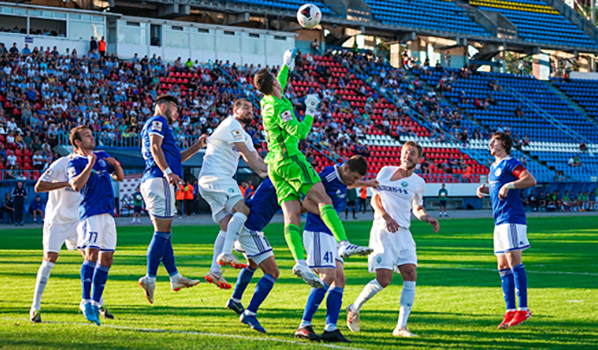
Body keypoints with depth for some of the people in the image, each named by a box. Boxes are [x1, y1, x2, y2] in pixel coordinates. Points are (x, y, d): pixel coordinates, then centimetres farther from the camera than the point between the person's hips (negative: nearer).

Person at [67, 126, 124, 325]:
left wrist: (115, 165, 3)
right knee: (92, 254, -19)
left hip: (108, 213, 7)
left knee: (106, 258, 5)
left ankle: (95, 303, 12)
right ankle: (86, 301, -14)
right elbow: (76, 185, -16)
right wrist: (89, 165, -18)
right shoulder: (75, 163, 0)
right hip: (90, 213, -7)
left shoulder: (102, 156, 20)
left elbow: (120, 177, 23)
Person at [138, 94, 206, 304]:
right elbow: (155, 148, -15)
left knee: (164, 232, 10)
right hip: (158, 181, -11)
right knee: (162, 231, -12)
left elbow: (173, 159, 34)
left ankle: (175, 278, 13)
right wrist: (168, 172, -26)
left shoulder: (155, 126, 31)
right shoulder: (158, 122, 2)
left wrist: (196, 147, 28)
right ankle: (150, 278, -17)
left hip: (150, 182, 11)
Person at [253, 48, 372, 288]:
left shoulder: (266, 102, 16)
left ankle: (300, 262, -20)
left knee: (292, 217, -5)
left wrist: (286, 66, 50)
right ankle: (344, 244, -28)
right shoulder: (279, 107, -11)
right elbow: (298, 132, -20)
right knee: (324, 200, -14)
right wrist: (310, 112, -10)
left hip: (275, 165, 9)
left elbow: (280, 85, 39)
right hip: (289, 160, -9)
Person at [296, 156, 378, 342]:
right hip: (317, 232, -10)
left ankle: (331, 328, -1)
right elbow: (307, 203, -18)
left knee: (339, 279, 1)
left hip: (330, 234, 10)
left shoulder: (342, 178, 10)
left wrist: (365, 184, 39)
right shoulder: (327, 177, -18)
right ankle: (304, 326, -15)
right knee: (328, 276, -18)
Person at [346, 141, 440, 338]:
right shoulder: (386, 172, 1)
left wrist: (428, 219, 3)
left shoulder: (418, 183, 10)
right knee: (384, 279, -12)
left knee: (410, 275, -10)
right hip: (383, 231, -4)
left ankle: (401, 326, -5)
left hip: (403, 233, 4)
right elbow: (375, 198, 3)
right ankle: (354, 308, 12)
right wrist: (386, 216, -13)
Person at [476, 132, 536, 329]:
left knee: (513, 262, -12)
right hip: (500, 221, 10)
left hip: (511, 219, -9)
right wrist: (484, 189, 14)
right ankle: (510, 311, 9)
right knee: (503, 266, 7)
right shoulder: (494, 167, 20)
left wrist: (509, 185, -26)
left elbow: (531, 180, -18)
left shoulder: (510, 163, -8)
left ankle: (523, 309, -11)